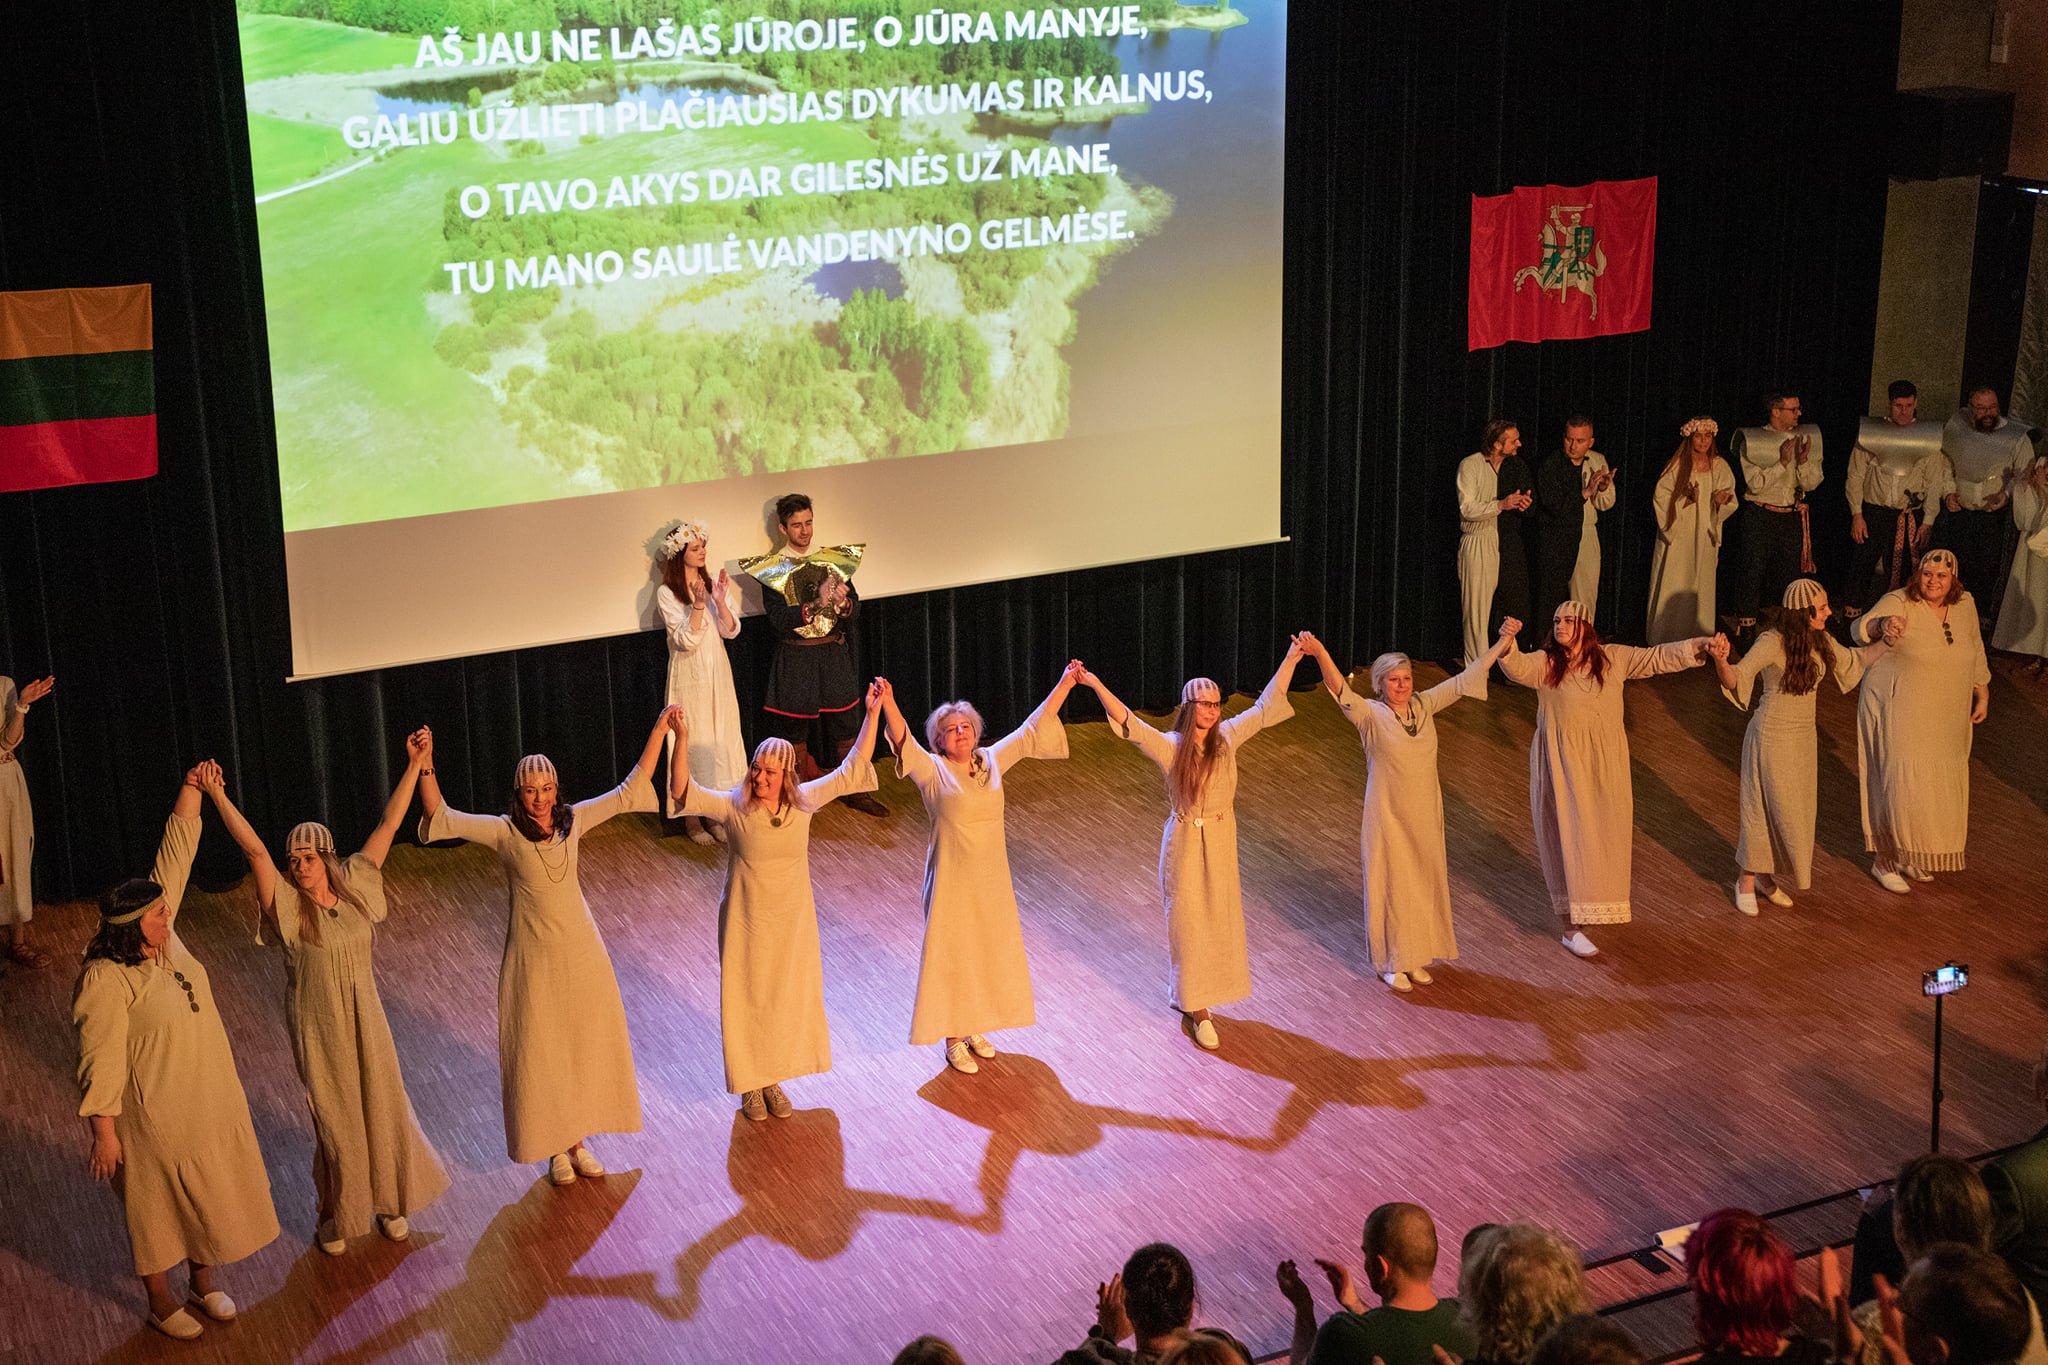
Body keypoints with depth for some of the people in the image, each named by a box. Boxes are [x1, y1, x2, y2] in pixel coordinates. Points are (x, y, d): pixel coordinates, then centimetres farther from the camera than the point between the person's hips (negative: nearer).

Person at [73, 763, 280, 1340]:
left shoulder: (164, 936, -6)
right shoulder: (107, 983, -26)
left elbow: (177, 853, -5)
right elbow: (101, 1065, -23)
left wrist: (193, 789, -9)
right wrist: (104, 1134, -20)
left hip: (211, 1098, 7)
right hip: (155, 1115, -7)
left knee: (207, 1192, 21)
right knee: (158, 1204, 12)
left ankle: (203, 1281, 42)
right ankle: (161, 1302, 32)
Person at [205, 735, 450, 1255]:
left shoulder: (354, 885, -7)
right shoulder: (288, 904, -16)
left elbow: (388, 825, -6)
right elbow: (254, 850, -27)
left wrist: (415, 764, -7)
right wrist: (218, 798, -36)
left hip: (366, 1021, 3)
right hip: (319, 1030, -3)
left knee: (383, 1109, 15)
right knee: (335, 1123, 9)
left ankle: (387, 1202, 37)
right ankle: (336, 1217, 30)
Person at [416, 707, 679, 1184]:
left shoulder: (573, 821, -4)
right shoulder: (505, 832, -13)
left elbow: (630, 791, 1)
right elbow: (442, 818, -22)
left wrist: (660, 733, -4)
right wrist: (425, 769, -36)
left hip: (581, 952, 3)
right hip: (534, 960, -3)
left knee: (586, 1047, 13)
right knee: (540, 1054, 6)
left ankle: (579, 1140, 32)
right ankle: (555, 1148, 24)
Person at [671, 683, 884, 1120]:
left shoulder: (804, 802, -9)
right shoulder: (734, 806, -15)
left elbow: (852, 770, -4)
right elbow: (683, 792, -27)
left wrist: (871, 713, -10)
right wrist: (681, 741, -40)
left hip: (793, 921, 3)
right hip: (747, 923, -2)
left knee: (788, 1001, 15)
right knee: (747, 1001, 9)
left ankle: (773, 1082, 34)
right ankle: (750, 1086, 27)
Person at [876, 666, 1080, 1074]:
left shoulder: (992, 761, 2)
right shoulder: (933, 771, -10)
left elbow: (1032, 729, 7)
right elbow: (903, 742, -27)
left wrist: (1065, 684, 6)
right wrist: (888, 704, -45)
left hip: (992, 879, 5)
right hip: (952, 882, -5)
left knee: (989, 953, 16)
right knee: (951, 957, 3)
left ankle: (974, 1028, 34)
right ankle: (954, 1040, 16)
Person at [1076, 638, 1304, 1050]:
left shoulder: (1226, 737, -3)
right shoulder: (1171, 747, -15)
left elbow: (1265, 708, 4)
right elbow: (1128, 723, -26)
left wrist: (1291, 658, 4)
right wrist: (1096, 685, -39)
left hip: (1221, 841, 5)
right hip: (1186, 844, -5)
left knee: (1220, 919, 15)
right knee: (1188, 922, 3)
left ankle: (1190, 998, 35)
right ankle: (1195, 1011, 15)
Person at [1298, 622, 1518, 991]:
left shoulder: (1424, 705, 0)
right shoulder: (1371, 715, -14)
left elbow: (1465, 680, 6)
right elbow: (1341, 691, -31)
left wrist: (1502, 642, 5)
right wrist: (1320, 655, -49)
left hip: (1426, 815, 5)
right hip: (1389, 817, -5)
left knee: (1424, 884, 15)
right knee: (1393, 886, 4)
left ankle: (1417, 958, 33)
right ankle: (1392, 963, 20)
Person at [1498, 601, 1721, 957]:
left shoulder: (1612, 659, 2)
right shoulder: (1545, 663, -7)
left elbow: (1658, 658, 0)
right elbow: (1517, 667, -25)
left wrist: (1702, 645, -12)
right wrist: (1507, 645, -47)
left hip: (1605, 764, 3)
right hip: (1563, 764, -3)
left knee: (1604, 834, 14)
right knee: (1569, 838, -4)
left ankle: (1599, 900, 41)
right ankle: (1572, 928, 1)